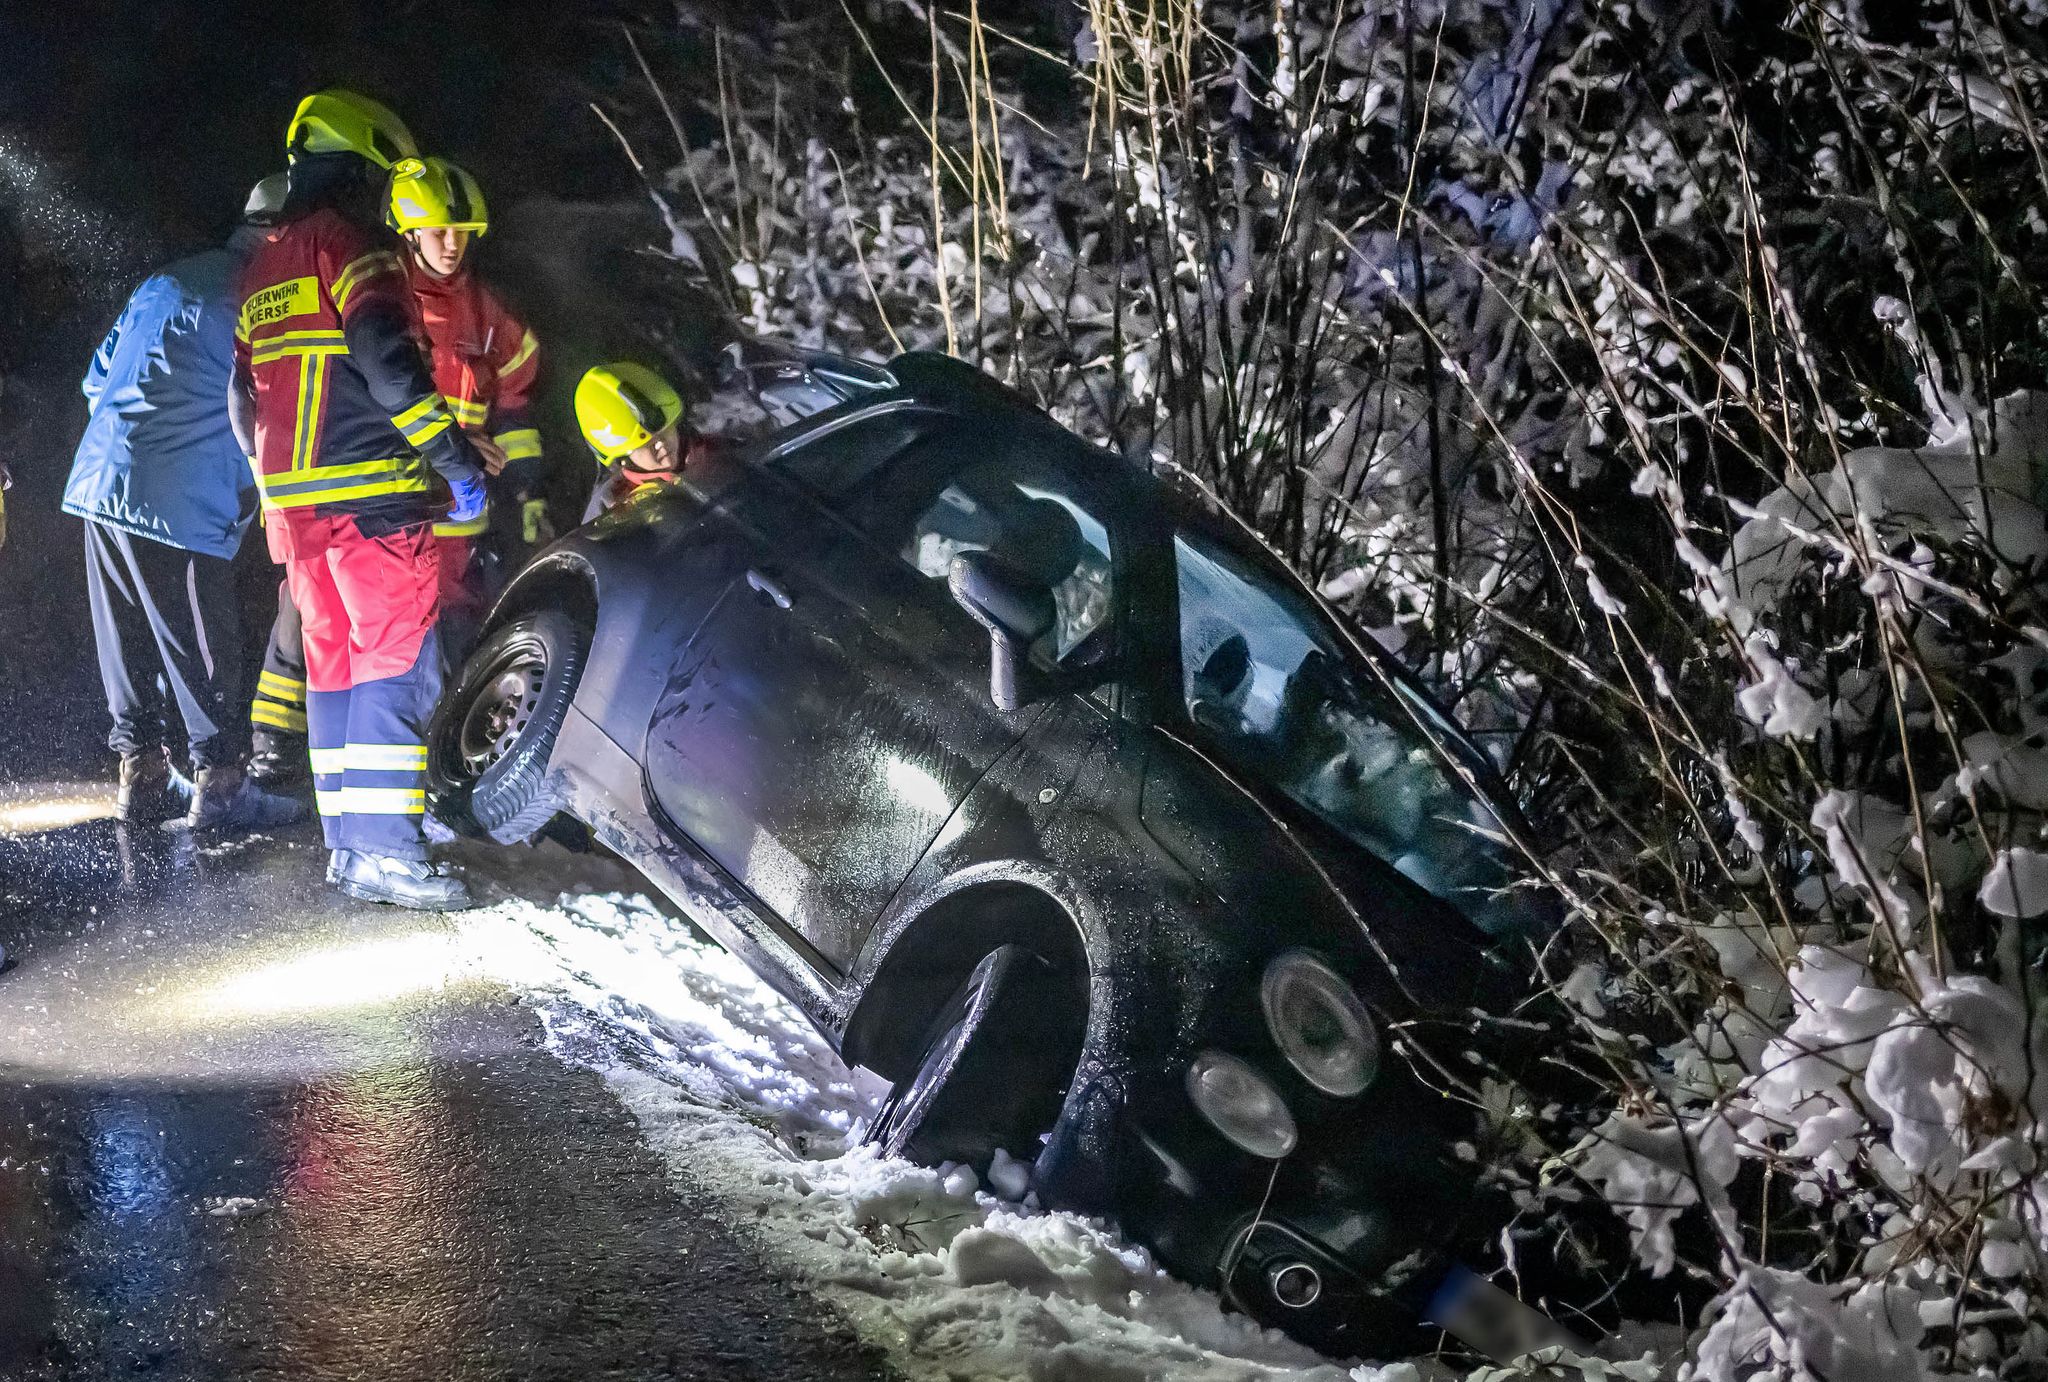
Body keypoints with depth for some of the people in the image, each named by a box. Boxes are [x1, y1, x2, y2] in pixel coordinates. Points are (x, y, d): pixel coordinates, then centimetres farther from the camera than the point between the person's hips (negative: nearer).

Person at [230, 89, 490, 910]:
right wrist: (453, 453, -16)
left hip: (292, 500, 9)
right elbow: (385, 357, -18)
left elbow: (245, 399, 24)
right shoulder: (350, 242, -6)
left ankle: (347, 845, 12)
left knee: (334, 664, 11)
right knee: (398, 659, -10)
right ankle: (383, 849, -16)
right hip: (371, 491, -9)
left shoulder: (261, 270, 22)